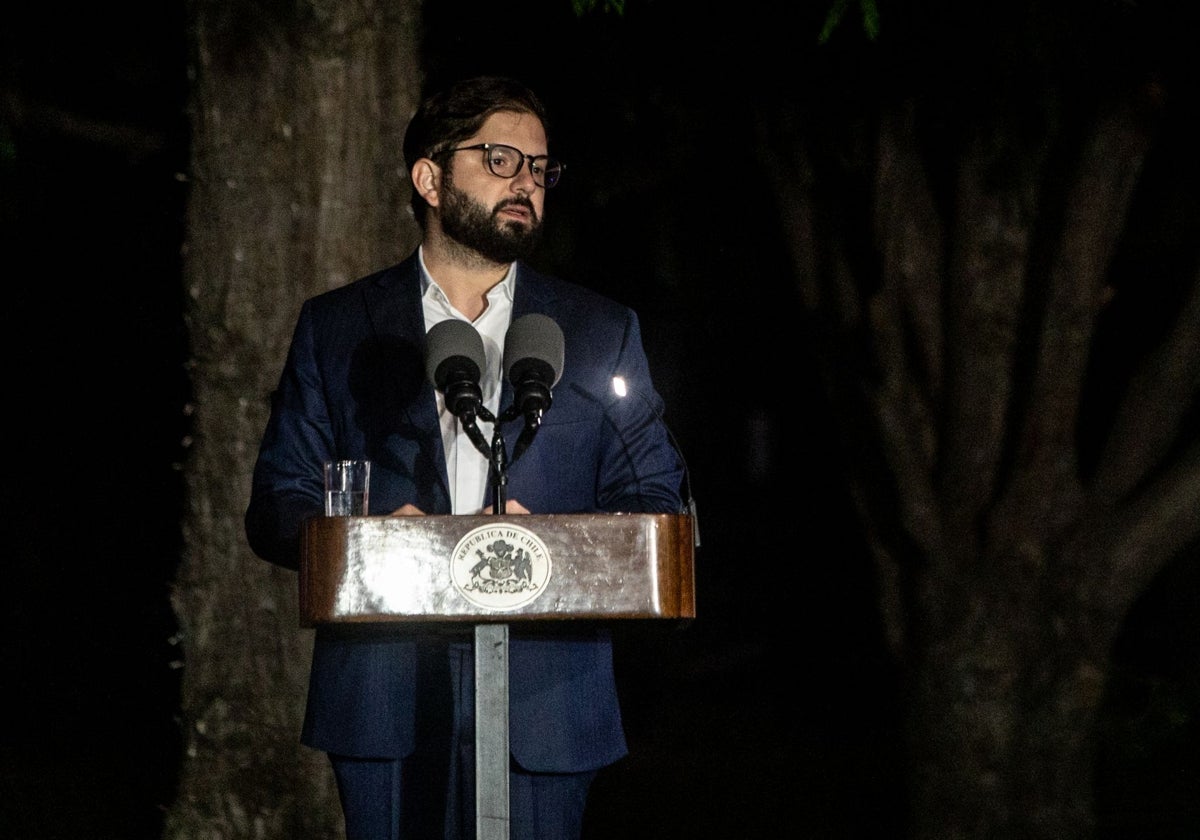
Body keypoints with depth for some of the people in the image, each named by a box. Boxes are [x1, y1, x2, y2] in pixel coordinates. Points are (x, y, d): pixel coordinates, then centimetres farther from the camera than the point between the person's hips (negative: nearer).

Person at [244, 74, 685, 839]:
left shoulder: (603, 333, 14)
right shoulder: (336, 329, 12)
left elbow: (658, 506, 10)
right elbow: (276, 507, 9)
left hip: (542, 698, 1)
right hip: (385, 699, 0)